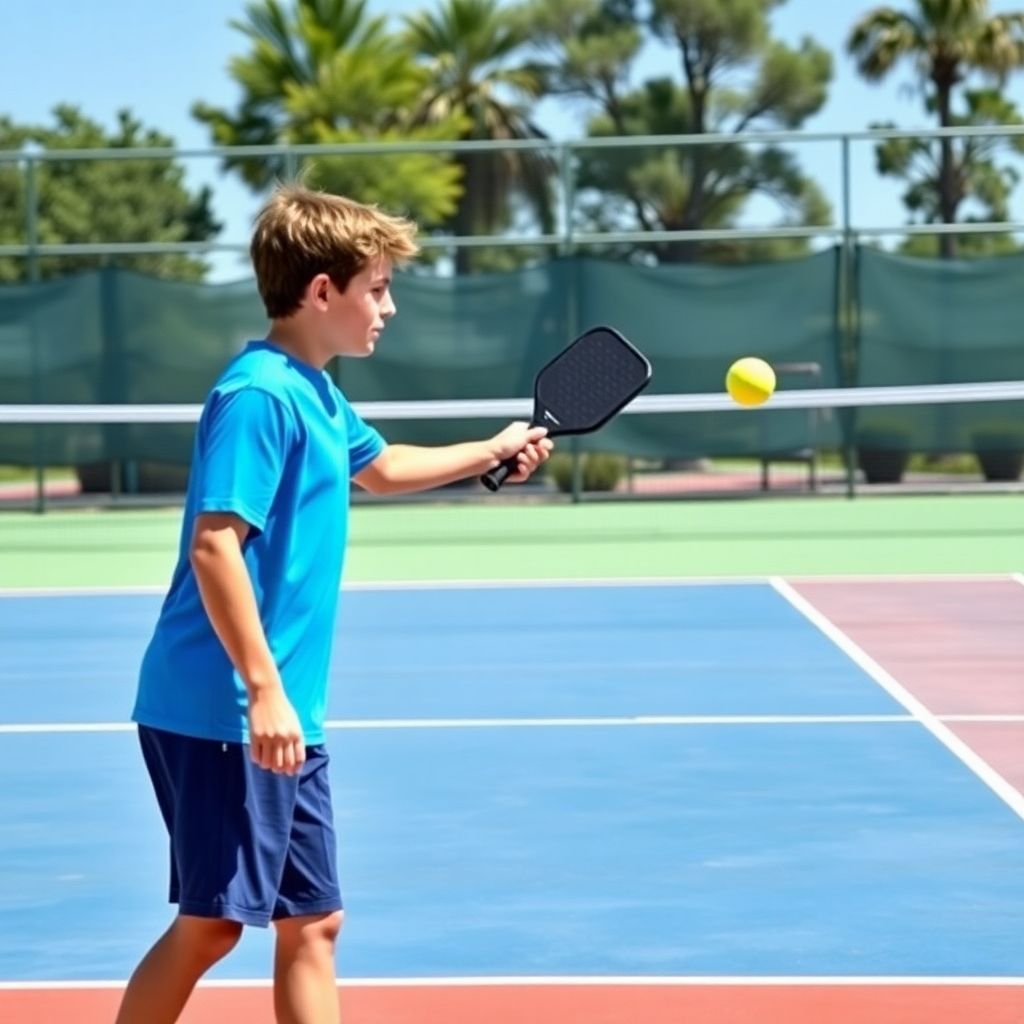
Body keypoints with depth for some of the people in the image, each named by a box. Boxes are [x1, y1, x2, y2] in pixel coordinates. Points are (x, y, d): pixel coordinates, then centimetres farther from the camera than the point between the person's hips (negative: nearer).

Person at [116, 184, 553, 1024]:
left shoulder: (315, 395, 14)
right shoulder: (258, 396, -16)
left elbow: (376, 467, 37)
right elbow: (213, 546, -24)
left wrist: (490, 452, 40)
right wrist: (263, 690, -26)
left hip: (286, 718, 10)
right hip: (229, 716, -10)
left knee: (312, 922, 10)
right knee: (211, 923, -5)